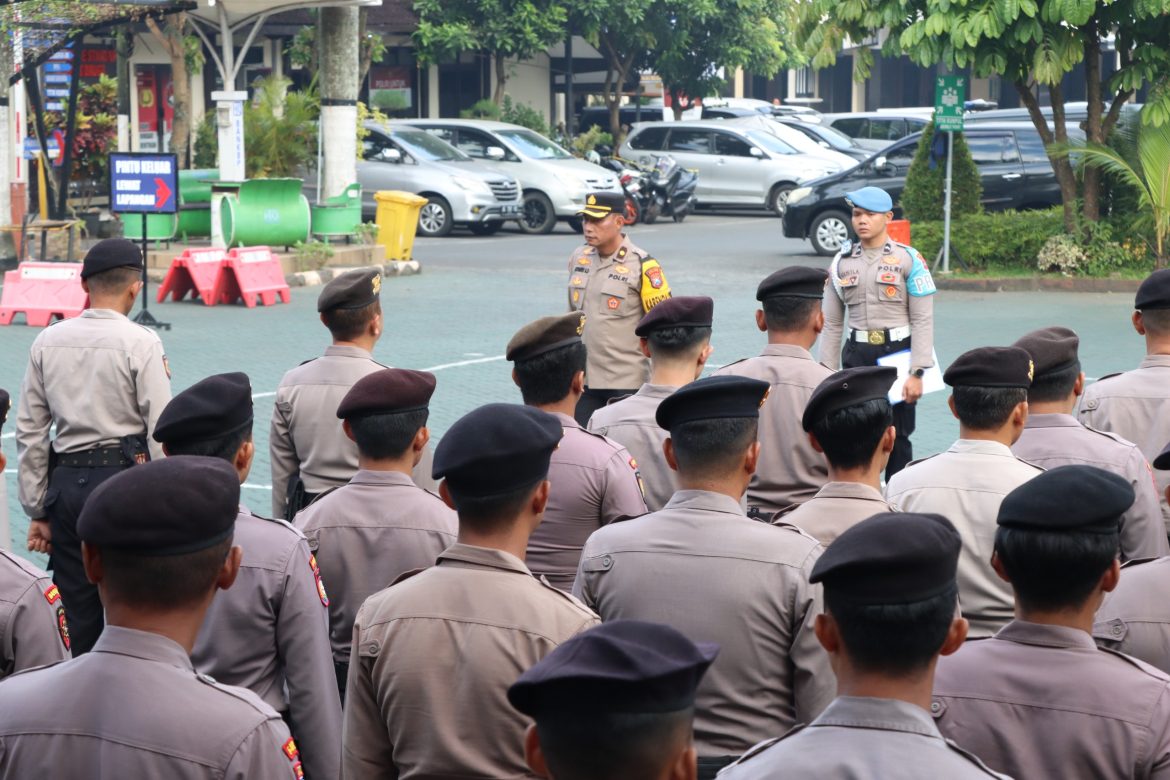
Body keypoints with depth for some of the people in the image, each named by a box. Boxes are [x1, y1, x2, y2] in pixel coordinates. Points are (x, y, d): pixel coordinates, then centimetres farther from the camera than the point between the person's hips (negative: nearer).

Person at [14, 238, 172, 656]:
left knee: (75, 612, 10)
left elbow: (30, 432, 8)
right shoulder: (140, 343, -7)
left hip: (66, 481, 4)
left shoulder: (47, 342, 5)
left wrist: (38, 511, 14)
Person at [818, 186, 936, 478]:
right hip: (856, 355, 3)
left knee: (897, 438, 2)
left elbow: (923, 321, -5)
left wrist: (916, 373, -12)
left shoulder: (909, 259, -2)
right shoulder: (842, 263, 9)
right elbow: (832, 323, 12)